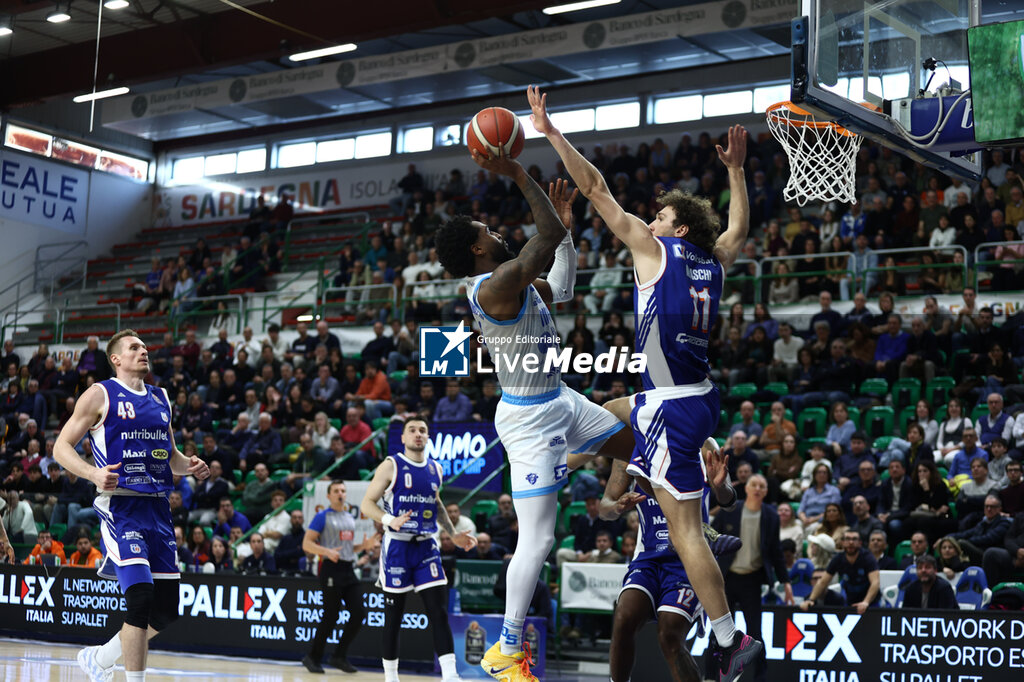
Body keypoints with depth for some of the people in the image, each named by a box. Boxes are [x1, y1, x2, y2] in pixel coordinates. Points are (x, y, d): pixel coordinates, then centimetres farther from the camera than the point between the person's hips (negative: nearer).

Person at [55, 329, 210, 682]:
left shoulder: (161, 398, 18)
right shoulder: (101, 394, 0)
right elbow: (61, 447, -3)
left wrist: (190, 467, 6)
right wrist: (93, 473, -21)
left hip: (157, 507, 7)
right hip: (121, 505, -6)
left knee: (166, 611, 6)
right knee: (141, 597, -19)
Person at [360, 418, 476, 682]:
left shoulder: (435, 469, 12)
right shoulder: (391, 466, -4)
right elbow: (366, 504, -7)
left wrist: (454, 535, 19)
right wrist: (390, 520, -24)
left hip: (426, 547, 4)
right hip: (397, 547, -4)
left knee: (439, 611, -6)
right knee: (394, 616, 2)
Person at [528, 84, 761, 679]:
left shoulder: (654, 250, -7)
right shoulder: (717, 260, 10)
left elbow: (596, 189, -5)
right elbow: (741, 225, 33)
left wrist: (551, 133, -1)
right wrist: (736, 169, 40)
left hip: (673, 408, -8)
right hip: (702, 398, 8)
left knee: (685, 528, -6)